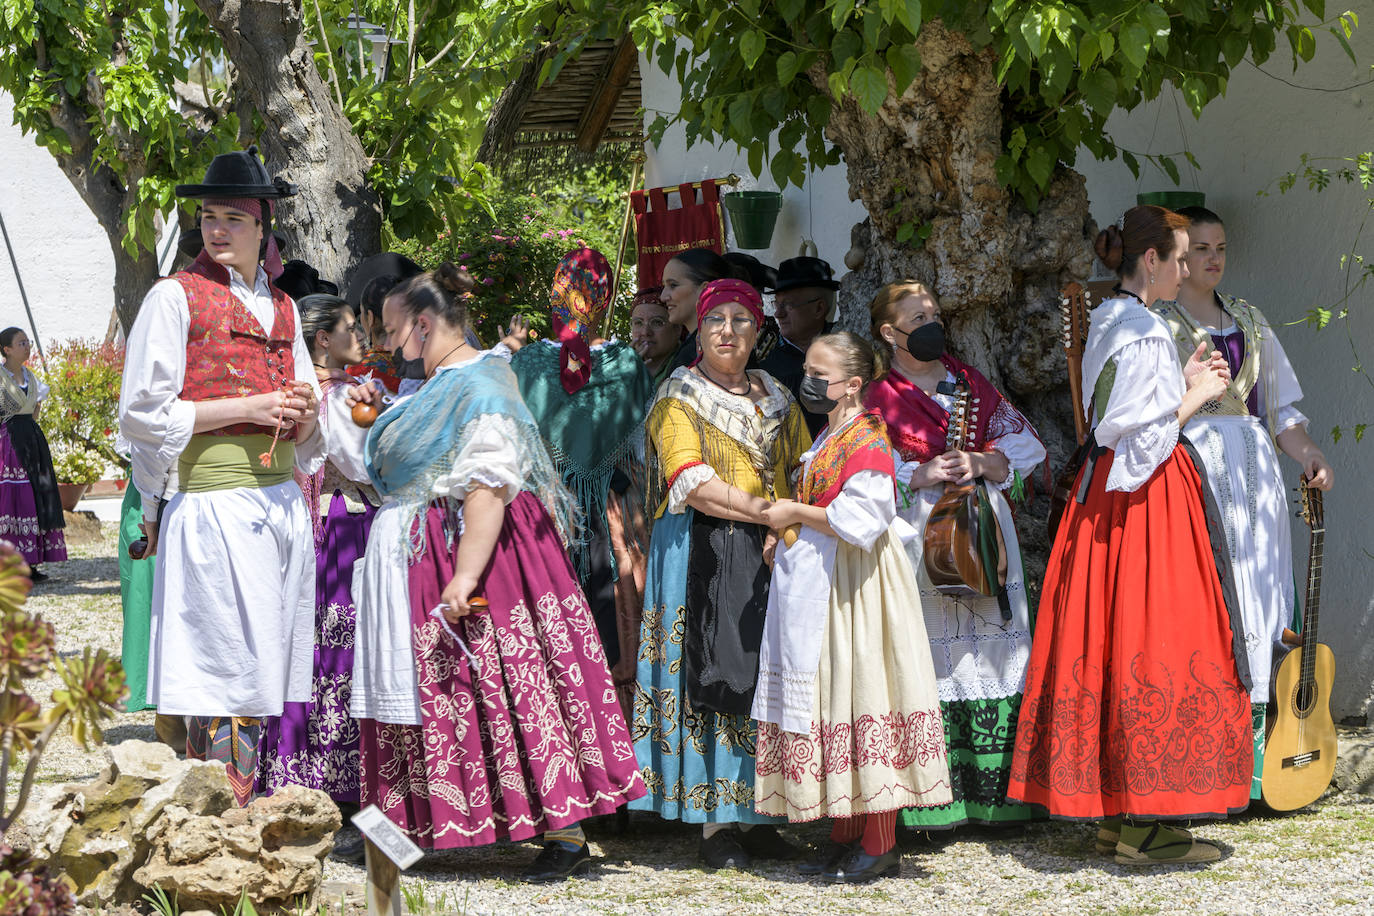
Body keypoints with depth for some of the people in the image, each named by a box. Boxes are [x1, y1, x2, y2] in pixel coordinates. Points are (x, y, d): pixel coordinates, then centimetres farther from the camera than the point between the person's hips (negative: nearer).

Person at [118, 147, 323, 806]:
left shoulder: (281, 307, 17)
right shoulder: (176, 298, 0)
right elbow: (140, 414, -7)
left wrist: (304, 410, 0)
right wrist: (247, 409, -11)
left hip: (282, 505, 6)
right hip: (213, 504, -6)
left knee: (269, 673, 4)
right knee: (229, 680, -9)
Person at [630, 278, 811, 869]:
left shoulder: (775, 399, 17)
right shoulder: (679, 397, 1)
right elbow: (694, 484, -11)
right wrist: (768, 511, -16)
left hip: (770, 554, 5)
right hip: (702, 551, -5)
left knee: (765, 681, 2)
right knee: (711, 680, -7)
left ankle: (754, 817, 7)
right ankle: (714, 824, -5)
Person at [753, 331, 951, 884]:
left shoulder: (866, 440, -15)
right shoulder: (829, 437, 16)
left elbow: (859, 519, -22)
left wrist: (797, 514, -13)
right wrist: (787, 525, 9)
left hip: (851, 587, -10)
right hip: (815, 582, 10)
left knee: (858, 699, -7)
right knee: (826, 706, 10)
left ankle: (880, 846, -1)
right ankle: (845, 838, 16)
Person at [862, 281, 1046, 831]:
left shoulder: (971, 383, 16)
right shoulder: (877, 398, 5)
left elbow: (1021, 449, 11)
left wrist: (979, 463, -7)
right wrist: (922, 474, -14)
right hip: (917, 535, -3)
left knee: (990, 650, 0)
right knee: (930, 657, -8)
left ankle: (994, 794, 4)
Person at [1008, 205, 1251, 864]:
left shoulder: (1106, 323, 13)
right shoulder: (1143, 331, -16)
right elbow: (1142, 437, -19)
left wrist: (1183, 384, 15)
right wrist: (1198, 396, -7)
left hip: (1105, 490, 10)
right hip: (1149, 496, -10)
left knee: (1109, 643, 10)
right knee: (1150, 644, -7)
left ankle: (1112, 815, 15)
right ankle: (1146, 827, -5)